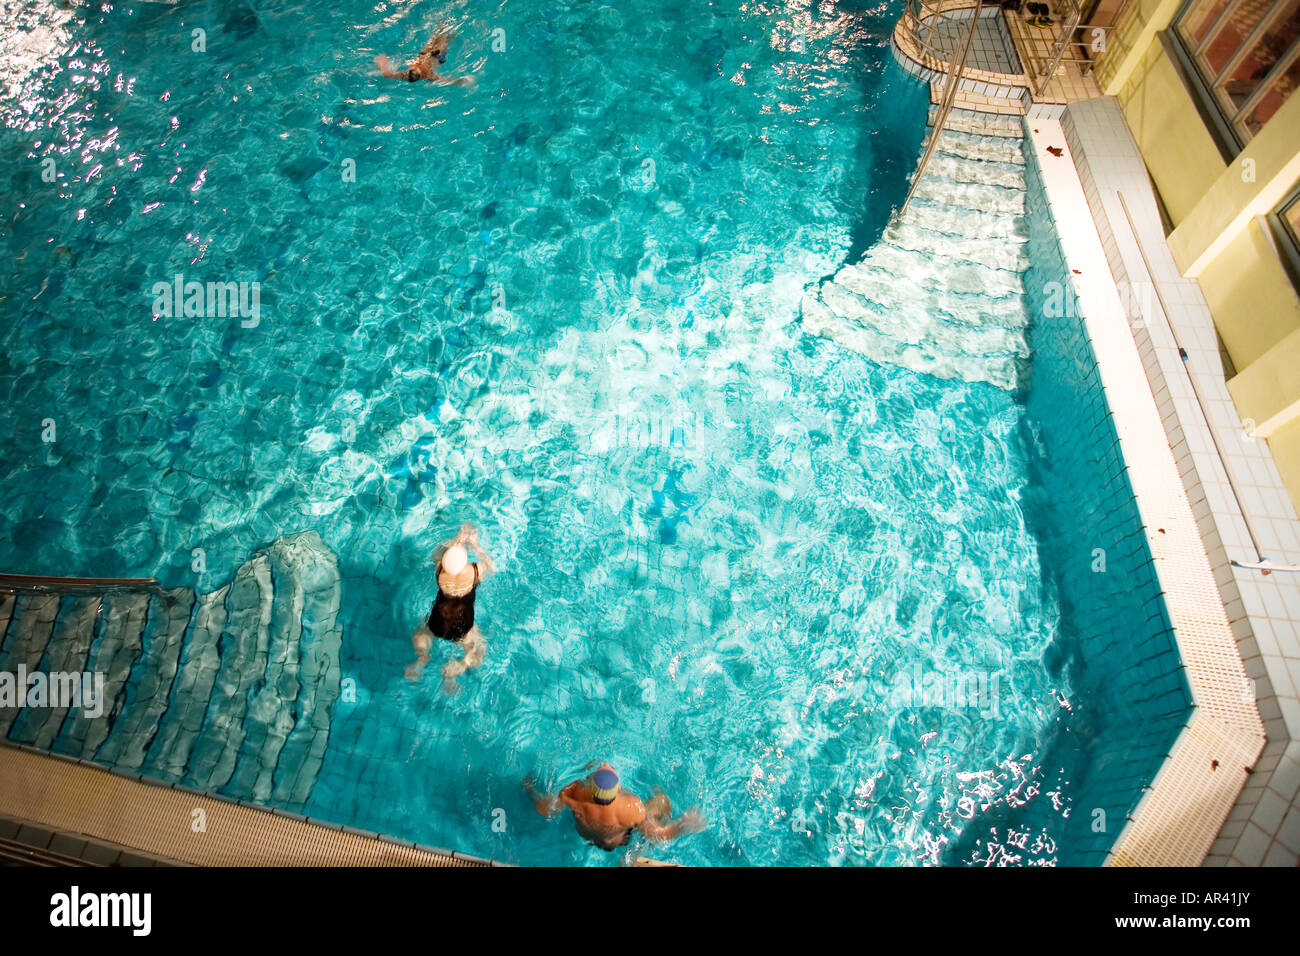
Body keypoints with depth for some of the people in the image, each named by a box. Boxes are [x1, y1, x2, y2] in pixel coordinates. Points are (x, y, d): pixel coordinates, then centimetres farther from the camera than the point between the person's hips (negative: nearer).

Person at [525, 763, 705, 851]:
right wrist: (686, 824, -16)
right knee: (661, 799, 16)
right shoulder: (632, 808, -45)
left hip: (584, 833, 2)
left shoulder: (575, 793, -41)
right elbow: (658, 836, -30)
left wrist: (530, 788, -6)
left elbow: (545, 809, -24)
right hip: (618, 842, -2)